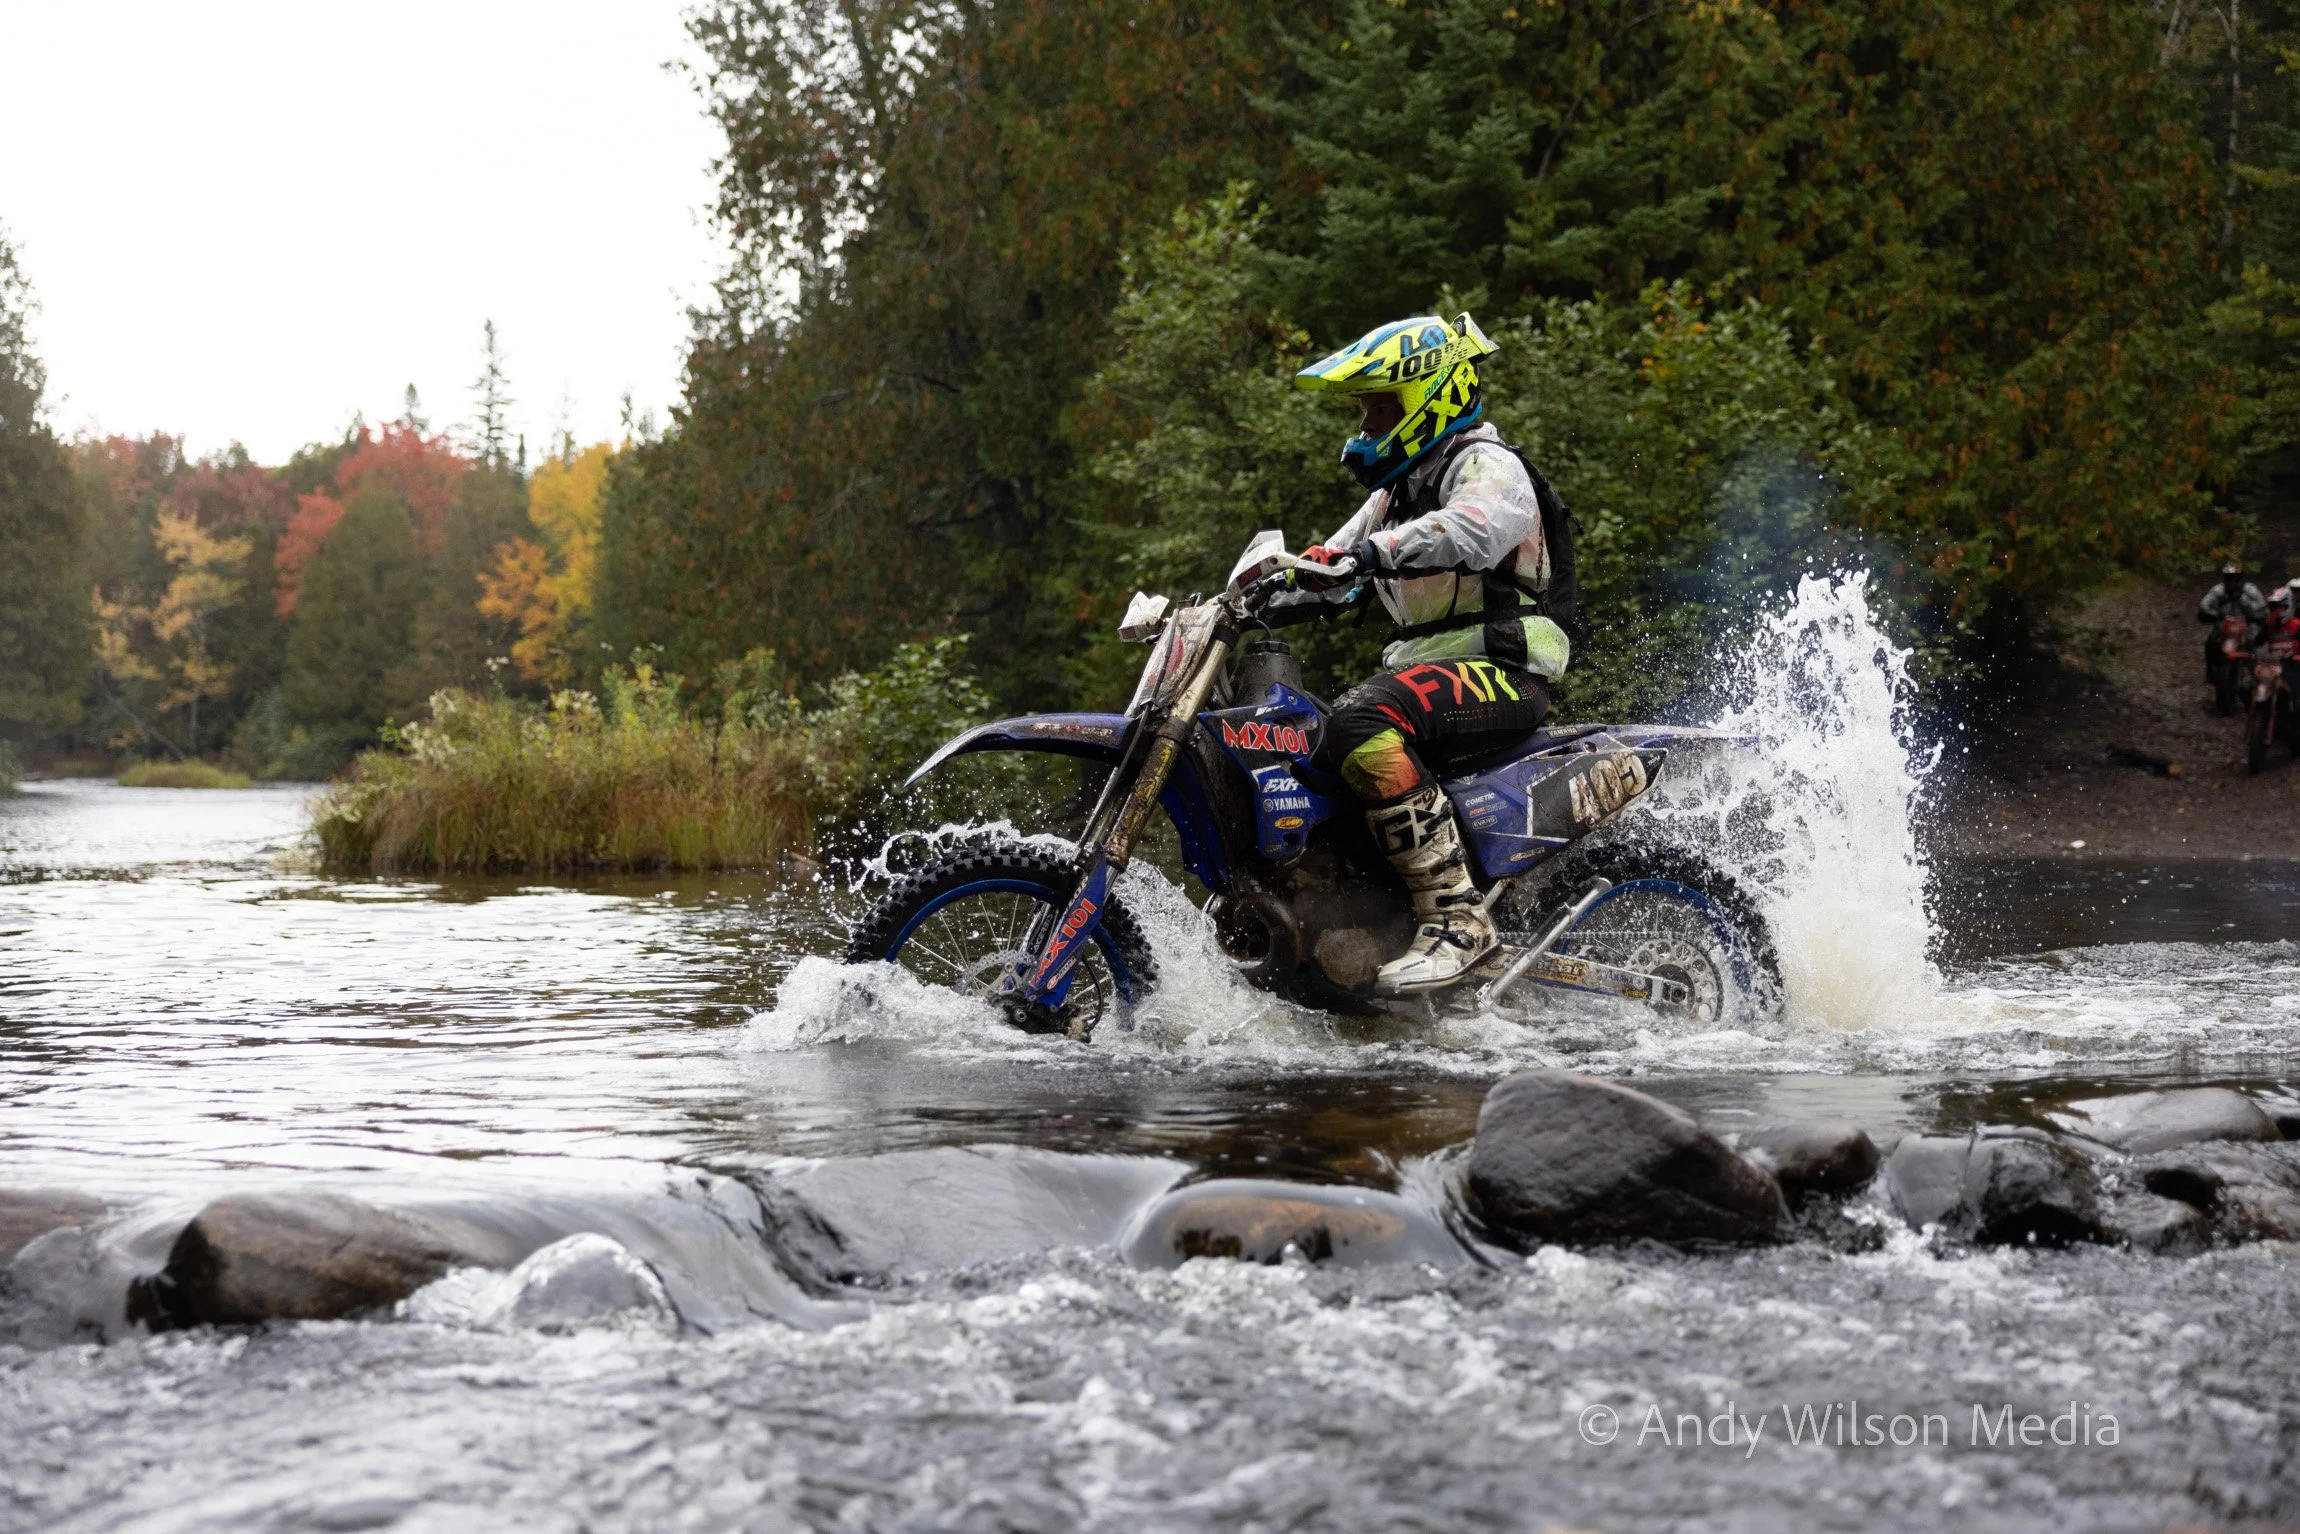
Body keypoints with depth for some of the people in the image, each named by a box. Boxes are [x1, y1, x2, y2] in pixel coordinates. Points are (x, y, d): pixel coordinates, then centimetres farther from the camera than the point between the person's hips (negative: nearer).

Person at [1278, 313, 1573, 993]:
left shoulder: (1490, 466, -6)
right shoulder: (1399, 489, 24)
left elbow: (1472, 530, -30)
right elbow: (1327, 574, 25)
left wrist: (1365, 553, -44)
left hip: (1502, 671, -10)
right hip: (1431, 667, 10)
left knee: (1364, 726, -35)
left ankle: (1455, 915, -37)